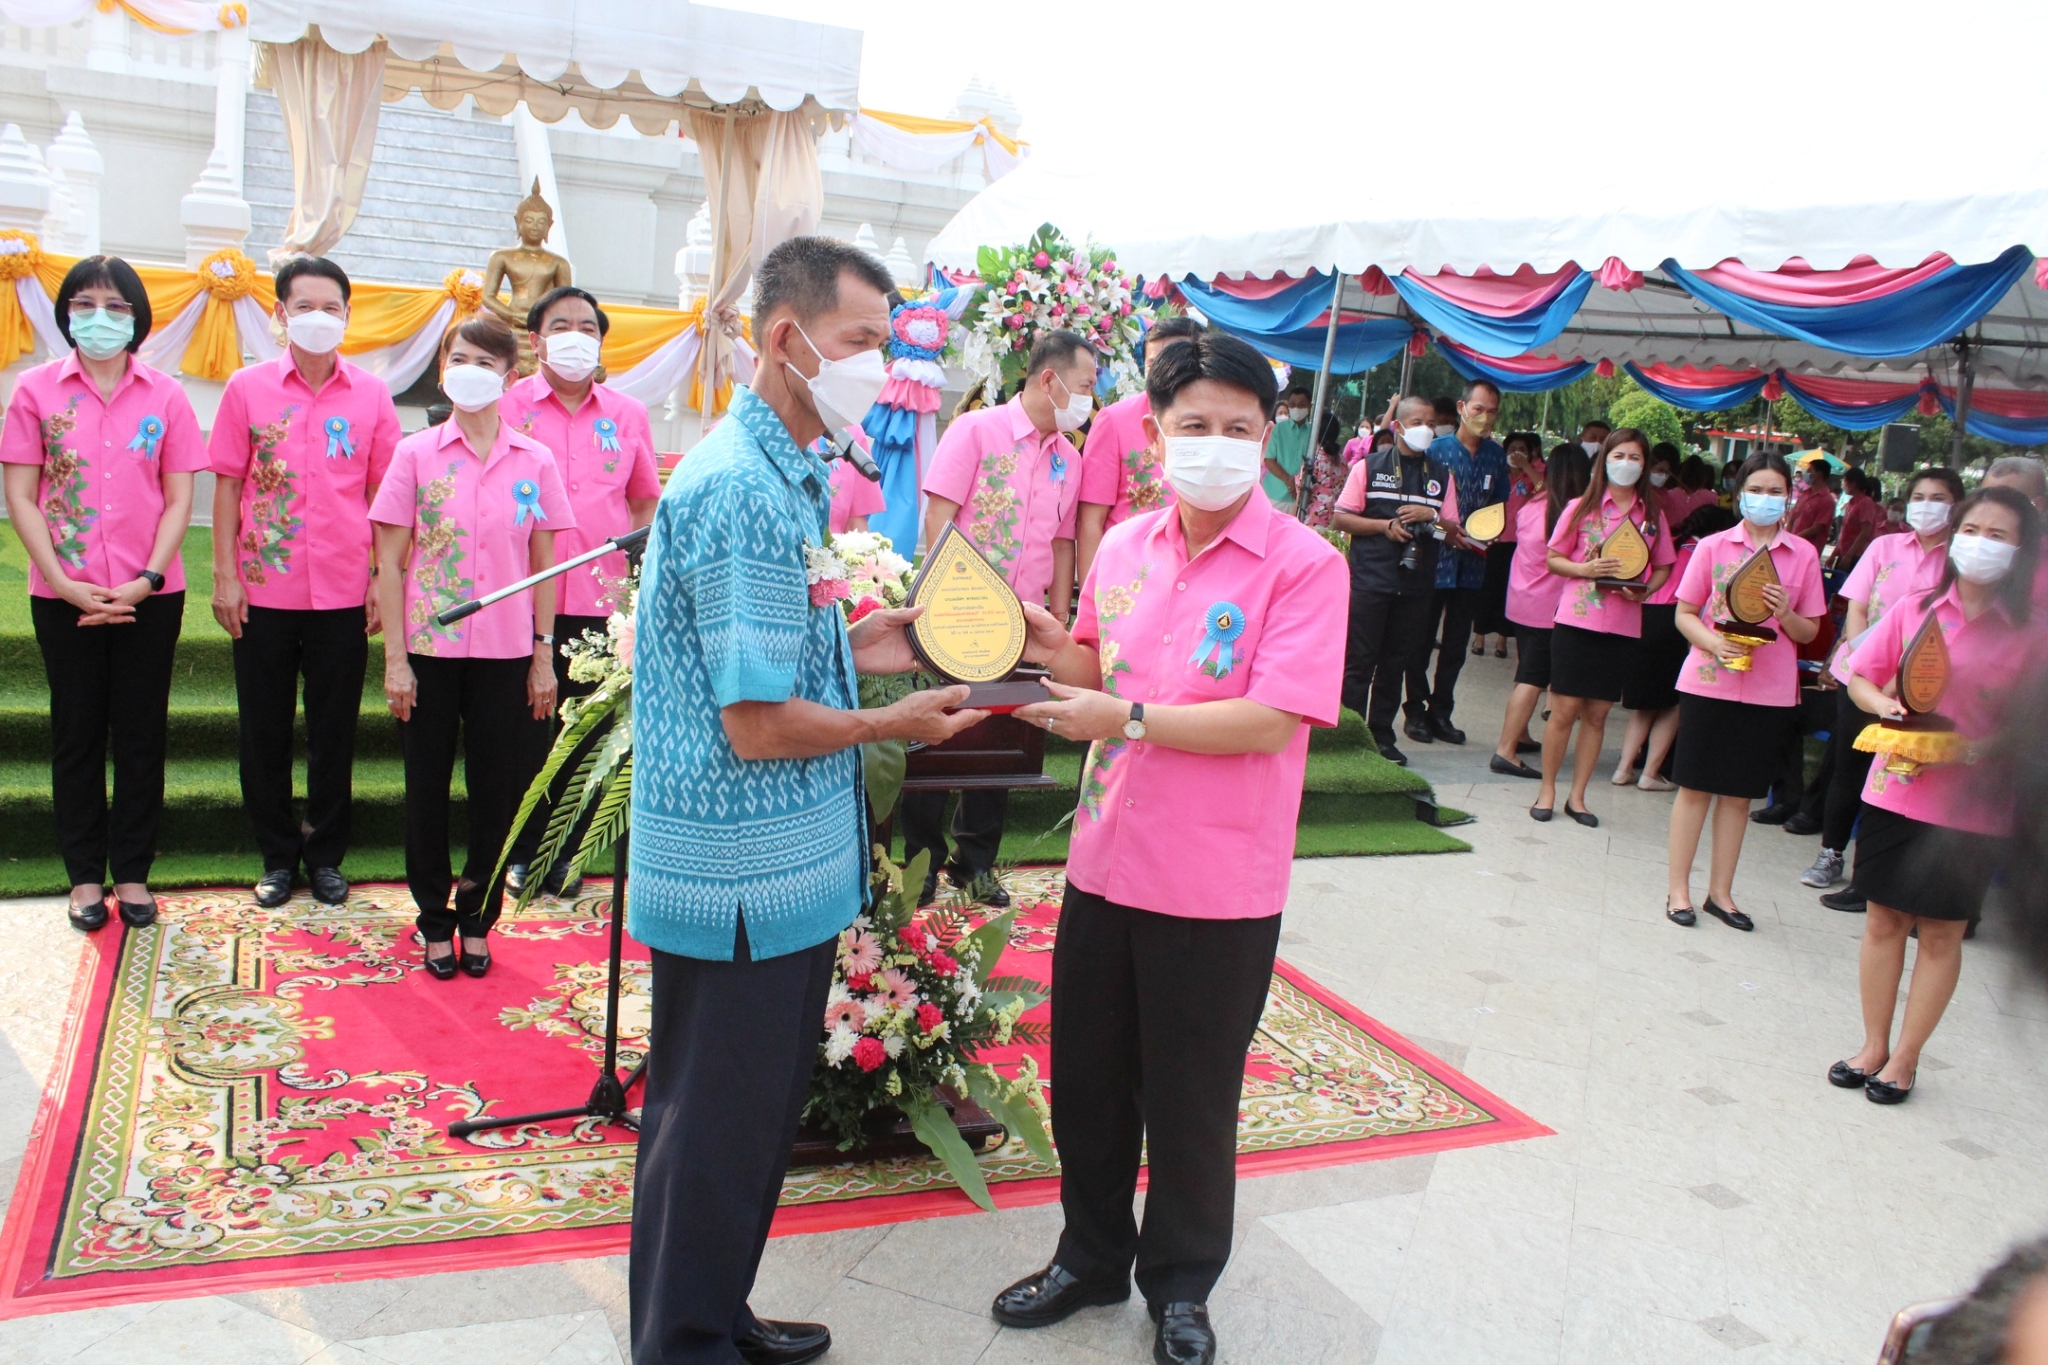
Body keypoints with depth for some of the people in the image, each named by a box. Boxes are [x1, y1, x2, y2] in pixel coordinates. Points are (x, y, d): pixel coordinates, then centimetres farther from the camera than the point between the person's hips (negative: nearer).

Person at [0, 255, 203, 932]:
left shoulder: (165, 395, 2)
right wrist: (65, 583, -11)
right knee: (77, 733, 9)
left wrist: (145, 581, -10)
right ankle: (85, 875, 20)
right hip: (65, 594, 0)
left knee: (142, 734, 7)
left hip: (150, 594, 0)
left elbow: (179, 499, 1)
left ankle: (132, 872, 20)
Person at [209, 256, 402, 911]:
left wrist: (384, 579, -1)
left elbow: (382, 493, 4)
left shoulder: (371, 395, 2)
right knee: (265, 731, 9)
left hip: (343, 592, 0)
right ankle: (278, 856, 24)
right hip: (263, 591, 0)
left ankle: (326, 855, 23)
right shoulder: (248, 388, 1)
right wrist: (224, 574, -2)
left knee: (334, 732, 8)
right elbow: (228, 484, 3)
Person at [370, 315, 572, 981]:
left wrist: (543, 657, 3)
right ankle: (435, 921, 22)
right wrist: (394, 659, -5)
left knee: (499, 788, 6)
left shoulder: (535, 463, 2)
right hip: (428, 649, 0)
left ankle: (478, 920, 22)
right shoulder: (416, 454, 0)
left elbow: (543, 565, 6)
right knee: (428, 788, 8)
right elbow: (389, 563, 0)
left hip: (506, 652, 1)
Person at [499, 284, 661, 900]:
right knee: (524, 732, 6)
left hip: (602, 601, 2)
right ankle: (519, 852, 21)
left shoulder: (628, 414, 8)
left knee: (587, 734, 9)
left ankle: (563, 851, 24)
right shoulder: (507, 407, 1)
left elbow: (645, 503, 18)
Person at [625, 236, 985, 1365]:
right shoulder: (746, 488, -22)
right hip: (743, 876, -10)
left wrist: (850, 650, 6)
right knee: (715, 1130, 7)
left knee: (753, 1114, 23)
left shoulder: (783, 474, 12)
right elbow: (760, 728, -23)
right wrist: (894, 723, -9)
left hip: (778, 866, 10)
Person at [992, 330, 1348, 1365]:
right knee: (1087, 1081, 18)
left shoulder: (1303, 564, -13)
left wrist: (1128, 719, -22)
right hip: (1105, 863, 5)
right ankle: (1091, 1258, 41)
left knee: (1190, 1101, 12)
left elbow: (1275, 720, -21)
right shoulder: (1123, 548, 5)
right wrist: (1037, 637, 0)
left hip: (1217, 889, -5)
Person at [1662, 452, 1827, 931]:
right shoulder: (1714, 546, 0)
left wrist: (1786, 613, -15)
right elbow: (1685, 614, 1)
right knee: (1695, 787, 5)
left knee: (1739, 794, 9)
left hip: (1769, 690, 1)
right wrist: (1714, 643, -17)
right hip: (1708, 681, -1)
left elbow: (1810, 632, 6)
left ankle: (1720, 891, 21)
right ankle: (1678, 889, 14)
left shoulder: (1804, 555, 3)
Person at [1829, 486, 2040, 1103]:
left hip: (1971, 804, -2)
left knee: (1941, 932, 9)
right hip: (1894, 790, 2)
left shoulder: (2029, 631, -7)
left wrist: (1990, 746, -20)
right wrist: (1886, 704, -11)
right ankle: (1873, 1046, 26)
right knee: (1884, 919, 11)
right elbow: (1861, 678, 8)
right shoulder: (1915, 609, -1)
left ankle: (1904, 1059, 23)